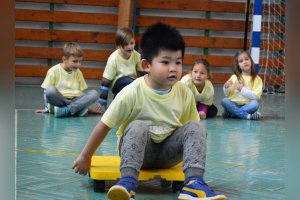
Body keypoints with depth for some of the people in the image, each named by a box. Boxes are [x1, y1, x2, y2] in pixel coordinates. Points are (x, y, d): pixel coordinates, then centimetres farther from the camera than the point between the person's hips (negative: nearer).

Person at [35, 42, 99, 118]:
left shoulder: (78, 73, 12)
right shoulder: (54, 71, -2)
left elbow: (83, 91, 16)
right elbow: (47, 91, 1)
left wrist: (86, 104, 6)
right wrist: (47, 108, -2)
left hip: (75, 100, 4)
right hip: (59, 100, -4)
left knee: (94, 93, -20)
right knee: (50, 90, -34)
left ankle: (67, 110, -33)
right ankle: (77, 109, -29)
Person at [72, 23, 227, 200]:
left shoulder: (185, 94, -8)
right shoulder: (132, 93, -18)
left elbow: (191, 132, 6)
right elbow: (105, 125, -12)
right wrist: (85, 157, -6)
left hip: (168, 152, 3)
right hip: (138, 149, -3)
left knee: (196, 128, -20)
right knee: (138, 127, -32)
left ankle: (194, 184, -35)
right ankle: (128, 183, -46)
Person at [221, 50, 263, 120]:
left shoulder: (257, 79, 1)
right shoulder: (234, 77, 5)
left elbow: (256, 96, -10)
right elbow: (228, 94, 6)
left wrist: (242, 89, -16)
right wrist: (226, 88, -15)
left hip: (247, 105, -1)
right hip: (234, 104, 1)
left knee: (255, 103, -32)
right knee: (224, 101, -28)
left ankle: (232, 113, -27)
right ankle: (246, 115, -32)